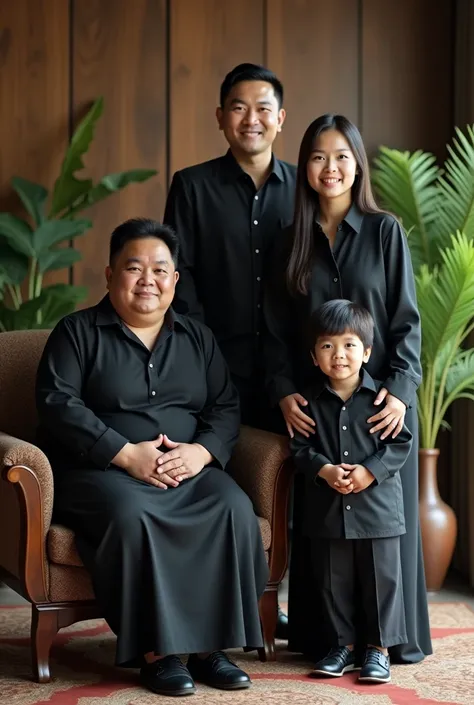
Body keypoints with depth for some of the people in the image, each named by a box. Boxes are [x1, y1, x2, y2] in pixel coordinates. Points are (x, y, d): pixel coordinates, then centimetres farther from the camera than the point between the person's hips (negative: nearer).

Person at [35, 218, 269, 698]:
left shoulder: (197, 338, 18)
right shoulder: (78, 332, 4)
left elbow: (226, 406, 12)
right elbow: (57, 403, -9)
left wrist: (202, 450, -11)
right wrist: (127, 454, -18)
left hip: (189, 471, 4)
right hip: (99, 471, -4)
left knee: (233, 509, -26)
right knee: (132, 515, -37)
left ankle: (208, 643, -20)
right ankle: (155, 650, -28)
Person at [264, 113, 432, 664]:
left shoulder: (384, 231, 2)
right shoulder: (291, 242, 9)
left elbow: (407, 320, -1)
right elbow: (277, 331, 9)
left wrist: (400, 390, -13)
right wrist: (283, 392, -5)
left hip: (381, 398, -2)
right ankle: (321, 636, 12)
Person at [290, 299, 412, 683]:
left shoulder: (381, 397, -5)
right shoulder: (311, 400, 1)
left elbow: (401, 442, -5)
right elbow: (300, 446, 2)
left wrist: (370, 471, -16)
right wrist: (323, 470, -16)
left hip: (378, 508, -2)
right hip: (327, 509, 2)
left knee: (382, 580, 4)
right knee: (334, 582, 10)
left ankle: (379, 647, 16)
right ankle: (343, 645, 23)